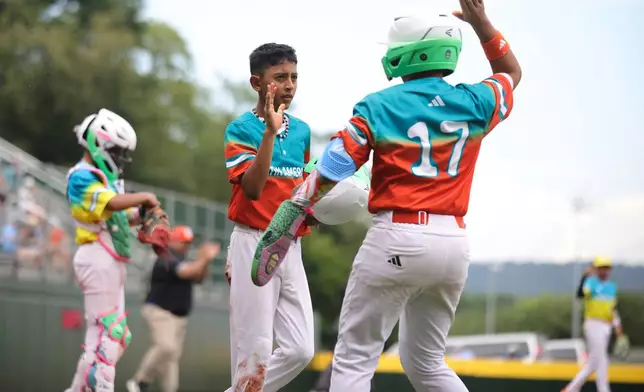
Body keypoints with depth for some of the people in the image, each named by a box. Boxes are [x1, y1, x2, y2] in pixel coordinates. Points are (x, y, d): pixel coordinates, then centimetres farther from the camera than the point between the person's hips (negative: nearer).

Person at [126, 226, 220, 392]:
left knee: (173, 356, 3)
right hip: (160, 312, -9)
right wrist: (204, 258, -16)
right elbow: (188, 272, -26)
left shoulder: (181, 259, 15)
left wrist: (205, 260, -2)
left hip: (179, 316, 9)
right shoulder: (167, 259, -14)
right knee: (166, 346, -24)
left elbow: (198, 277, 12)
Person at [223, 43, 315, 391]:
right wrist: (270, 131, -26)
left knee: (300, 351, 3)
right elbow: (252, 189, -21)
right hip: (254, 244, -6)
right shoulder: (241, 129, -8)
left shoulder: (302, 131, 10)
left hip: (291, 247, 6)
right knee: (254, 353, -4)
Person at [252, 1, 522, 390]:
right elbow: (511, 73, 29)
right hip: (453, 243, 5)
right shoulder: (474, 103, 7)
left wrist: (288, 216, -3)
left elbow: (332, 168, -8)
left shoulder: (380, 106, -3)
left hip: (397, 239, -5)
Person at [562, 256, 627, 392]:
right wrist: (585, 276, -37)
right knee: (601, 360, -9)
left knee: (593, 362, 9)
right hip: (593, 324, -7)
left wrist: (617, 326, 15)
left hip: (606, 327, 7)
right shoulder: (591, 282, -6)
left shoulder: (612, 287, 15)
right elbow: (580, 294, -27)